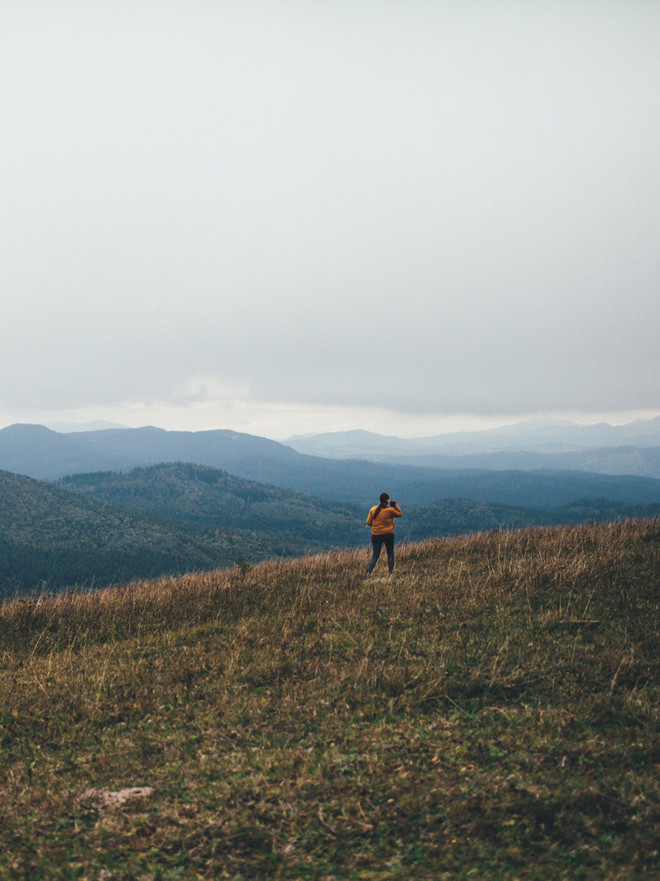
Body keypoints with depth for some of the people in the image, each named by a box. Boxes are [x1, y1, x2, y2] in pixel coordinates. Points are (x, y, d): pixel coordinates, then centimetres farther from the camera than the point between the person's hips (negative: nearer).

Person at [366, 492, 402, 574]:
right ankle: (391, 572, 16)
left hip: (376, 536, 2)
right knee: (390, 554, 14)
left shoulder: (373, 510, -2)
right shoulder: (390, 510, -12)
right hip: (388, 535, -2)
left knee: (375, 555, 9)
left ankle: (368, 571, -6)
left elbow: (368, 522, 2)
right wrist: (394, 504, -1)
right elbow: (400, 514, 4)